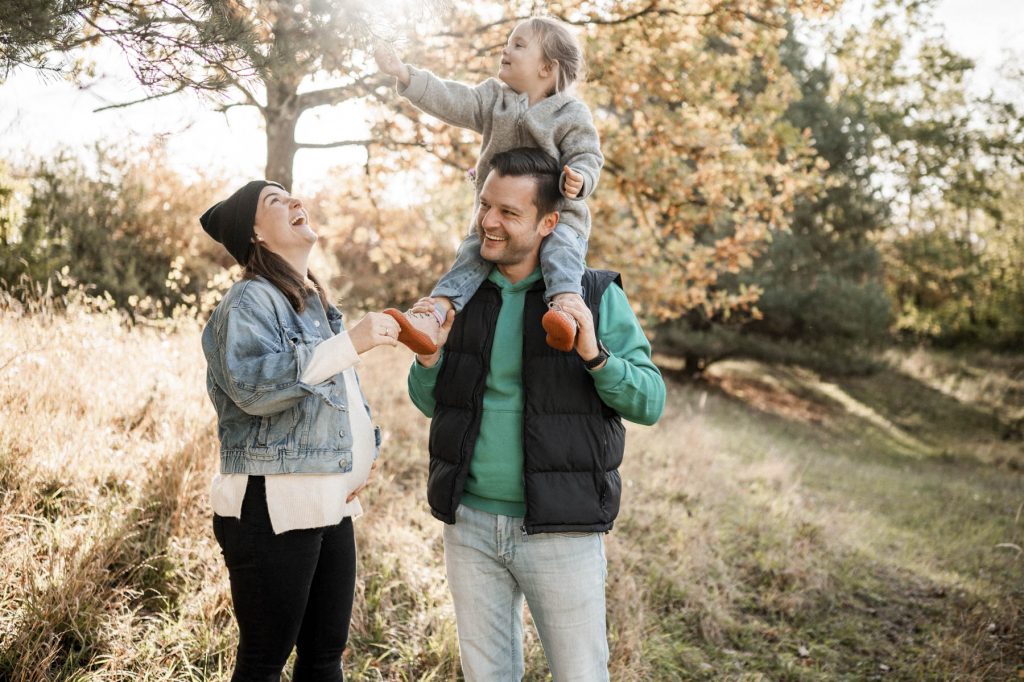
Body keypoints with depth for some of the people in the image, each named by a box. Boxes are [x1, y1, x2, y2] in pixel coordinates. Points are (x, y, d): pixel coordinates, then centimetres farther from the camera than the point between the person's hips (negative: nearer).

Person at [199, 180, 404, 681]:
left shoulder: (316, 303, 19)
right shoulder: (250, 302, -9)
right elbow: (252, 384, -27)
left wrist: (366, 448, 11)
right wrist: (350, 343, -29)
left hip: (330, 504, 8)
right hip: (274, 508, -8)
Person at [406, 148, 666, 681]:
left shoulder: (594, 295, -6)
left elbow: (650, 402, -8)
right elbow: (431, 405, 12)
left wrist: (594, 354, -24)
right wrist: (428, 358, -8)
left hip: (560, 530, -3)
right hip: (470, 523, 4)